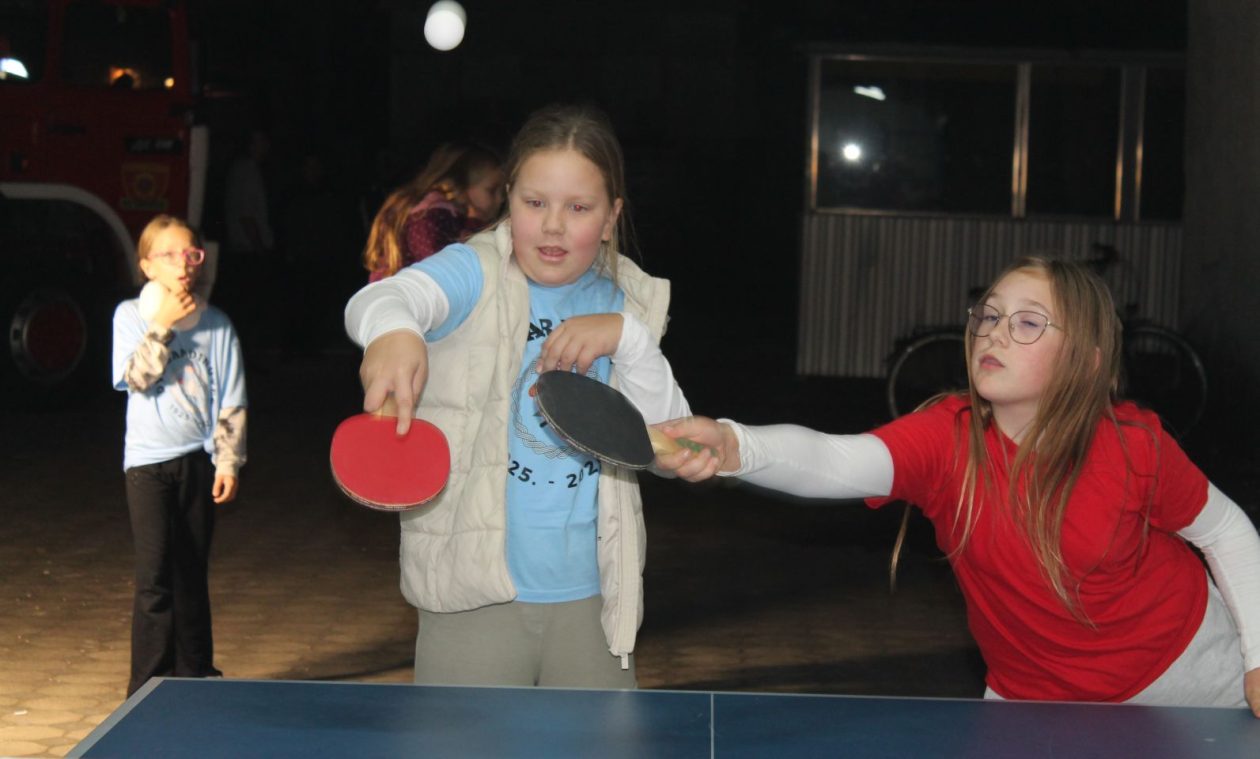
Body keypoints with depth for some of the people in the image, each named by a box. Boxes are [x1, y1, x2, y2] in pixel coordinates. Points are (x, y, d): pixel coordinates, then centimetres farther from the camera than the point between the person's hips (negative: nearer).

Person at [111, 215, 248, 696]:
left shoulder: (216, 324, 4)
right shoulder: (131, 316, 0)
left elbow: (231, 402, 4)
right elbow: (137, 377, -14)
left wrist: (228, 461, -2)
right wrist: (164, 325, -17)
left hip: (199, 461, 2)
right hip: (149, 461, -2)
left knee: (192, 574, 10)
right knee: (155, 576, -7)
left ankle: (194, 674, 21)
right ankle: (149, 685, -1)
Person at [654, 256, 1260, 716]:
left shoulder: (1132, 446, -23)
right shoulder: (946, 438, -24)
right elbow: (833, 461, -44)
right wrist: (732, 446, -63)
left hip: (1188, 679, -1)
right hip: (1030, 692, 1)